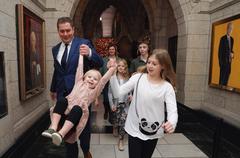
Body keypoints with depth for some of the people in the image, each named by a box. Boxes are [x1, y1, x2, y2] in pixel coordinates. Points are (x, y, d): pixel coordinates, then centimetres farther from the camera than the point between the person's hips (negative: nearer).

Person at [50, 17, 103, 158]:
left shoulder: (84, 43, -7)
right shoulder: (55, 49, 10)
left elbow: (100, 64, -15)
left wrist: (89, 53, -35)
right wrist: (53, 89, 30)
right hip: (63, 93, 5)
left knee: (84, 124, 11)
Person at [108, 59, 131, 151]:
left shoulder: (127, 78, 1)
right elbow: (110, 92, -6)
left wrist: (130, 96, -13)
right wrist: (112, 104, -11)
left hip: (125, 103, 1)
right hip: (116, 103, -1)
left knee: (123, 121, -7)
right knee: (116, 119, 13)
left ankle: (121, 140, 7)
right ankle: (115, 128, 48)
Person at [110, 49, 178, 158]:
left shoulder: (167, 87, -9)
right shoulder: (137, 78, -8)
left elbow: (172, 111, -17)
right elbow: (117, 93, -12)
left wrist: (171, 123, -39)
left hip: (153, 132, 1)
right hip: (135, 129, -1)